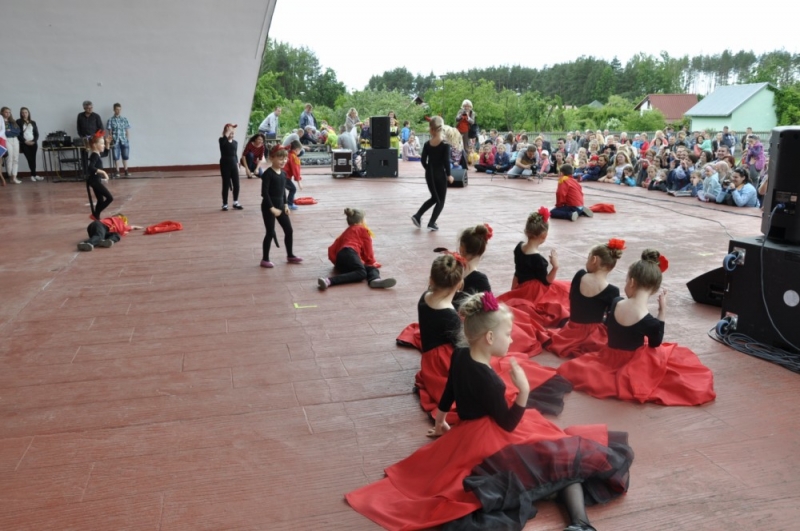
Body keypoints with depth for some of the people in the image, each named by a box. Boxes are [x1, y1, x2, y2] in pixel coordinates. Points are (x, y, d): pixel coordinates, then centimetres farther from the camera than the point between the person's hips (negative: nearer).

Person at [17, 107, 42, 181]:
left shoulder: (33, 122, 15)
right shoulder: (18, 122, 4)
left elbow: (36, 133, 11)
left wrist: (34, 141, -6)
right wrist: (25, 141, -12)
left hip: (33, 143, 3)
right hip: (24, 144, -3)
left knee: (33, 159, 0)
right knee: (30, 159, -11)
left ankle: (32, 175, 4)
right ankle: (34, 175, -12)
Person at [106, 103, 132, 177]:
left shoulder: (125, 119, 7)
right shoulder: (110, 120, 2)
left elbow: (128, 131, 8)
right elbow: (110, 131, 1)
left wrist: (128, 140, 2)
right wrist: (111, 140, -7)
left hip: (124, 141, 2)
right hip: (115, 141, -2)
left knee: (125, 156, 6)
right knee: (116, 157, 2)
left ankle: (126, 171, 14)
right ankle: (117, 171, 7)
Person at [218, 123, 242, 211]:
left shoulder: (235, 142, 9)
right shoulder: (222, 141, -6)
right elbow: (225, 138, -33)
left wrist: (237, 165, 10)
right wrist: (229, 130, -29)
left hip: (233, 164, 5)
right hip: (225, 164, -5)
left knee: (236, 184, 5)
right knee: (226, 185, 0)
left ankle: (235, 203, 20)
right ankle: (225, 204, 12)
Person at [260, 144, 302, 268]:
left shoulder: (283, 173, 7)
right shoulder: (268, 174, -16)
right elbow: (264, 192, -20)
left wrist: (285, 204, 8)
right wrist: (272, 208, -23)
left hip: (280, 206, 7)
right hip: (268, 207, -7)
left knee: (289, 230, 10)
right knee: (270, 233, -2)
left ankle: (290, 255, 25)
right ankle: (265, 259, 11)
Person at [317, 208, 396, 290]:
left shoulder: (345, 233, 40)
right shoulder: (363, 230, 21)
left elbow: (332, 250, 28)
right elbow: (367, 250, 14)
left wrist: (338, 263, 35)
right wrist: (372, 262, 29)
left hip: (340, 262, 7)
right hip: (348, 253, -7)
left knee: (372, 268, -9)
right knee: (361, 273, -32)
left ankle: (375, 280, -51)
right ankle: (329, 281, -51)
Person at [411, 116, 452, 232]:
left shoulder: (427, 144, -1)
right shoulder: (445, 145, -12)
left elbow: (423, 160, 1)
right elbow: (446, 161, -16)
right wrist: (449, 175, -4)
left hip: (429, 174, 5)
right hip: (440, 174, -5)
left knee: (434, 198, 21)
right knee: (440, 200, 9)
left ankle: (417, 216, 9)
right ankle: (431, 223, 3)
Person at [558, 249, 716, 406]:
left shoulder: (615, 303, -17)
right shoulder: (651, 322, -29)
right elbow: (656, 344, -7)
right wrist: (662, 312, -13)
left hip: (609, 358, 5)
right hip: (633, 365, -5)